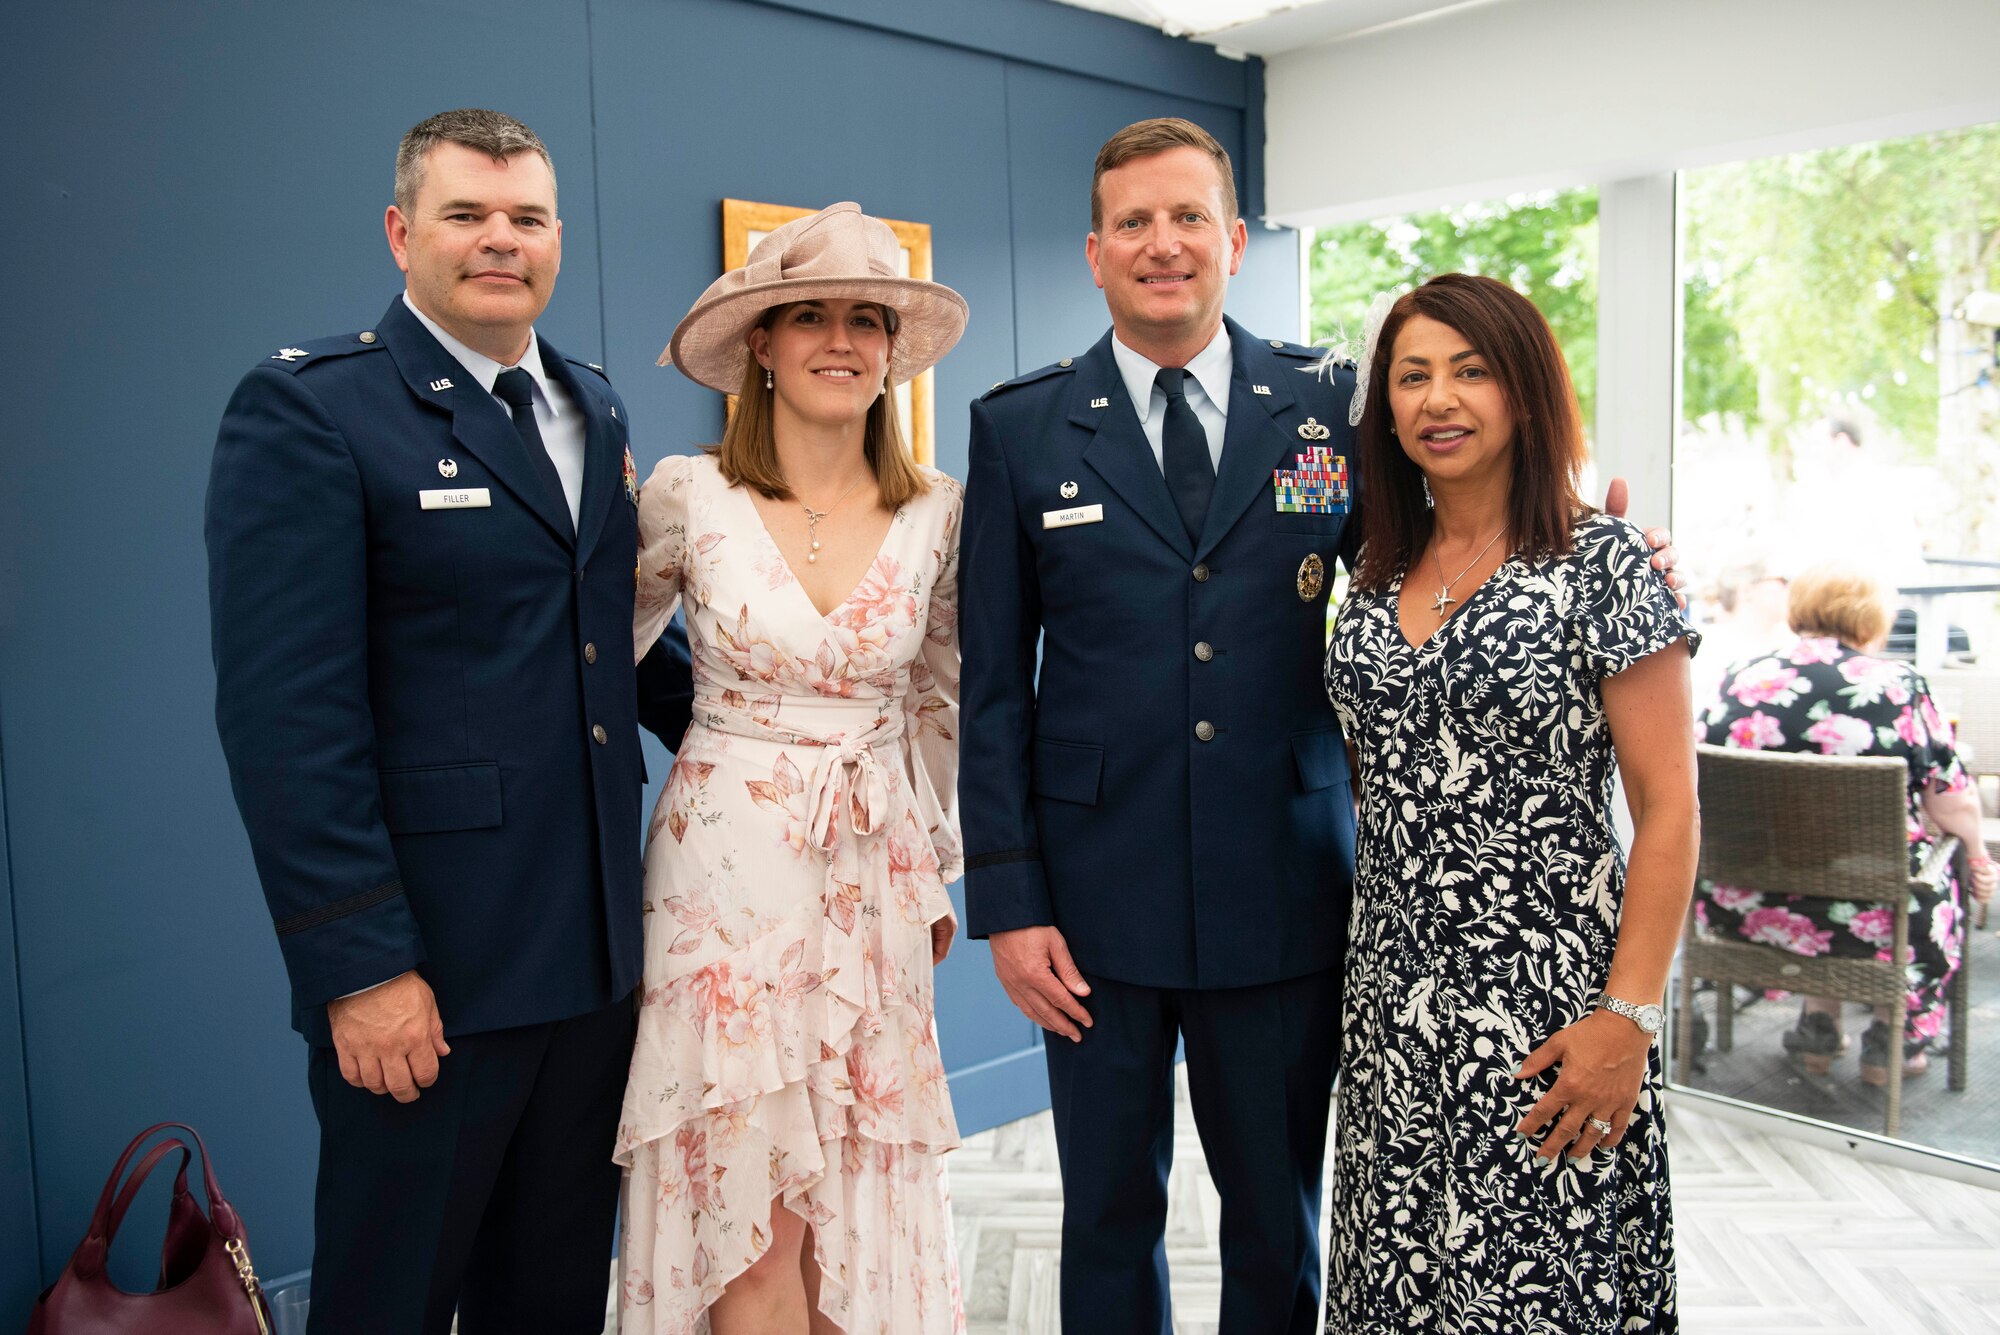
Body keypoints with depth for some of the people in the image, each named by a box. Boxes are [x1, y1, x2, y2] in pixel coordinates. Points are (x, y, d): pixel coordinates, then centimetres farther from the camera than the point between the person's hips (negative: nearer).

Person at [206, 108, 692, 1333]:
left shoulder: (595, 409, 12)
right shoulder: (305, 411, -10)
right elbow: (287, 712, -16)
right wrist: (359, 965, -18)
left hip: (596, 956, 6)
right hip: (423, 972, -6)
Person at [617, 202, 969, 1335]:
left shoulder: (937, 511, 0)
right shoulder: (689, 494, -7)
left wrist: (943, 873, 15)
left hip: (876, 875, 2)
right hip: (727, 867, -2)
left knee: (861, 1194, 11)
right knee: (747, 1205, 4)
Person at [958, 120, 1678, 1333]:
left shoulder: (1330, 408, 3)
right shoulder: (1020, 429, 2)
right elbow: (996, 686, 1)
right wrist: (1009, 902, -4)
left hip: (1286, 898, 1)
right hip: (1099, 901, 0)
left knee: (1280, 1219, 15)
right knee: (1110, 1213, 15)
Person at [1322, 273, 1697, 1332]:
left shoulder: (1600, 562, -8)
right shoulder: (1379, 570, 8)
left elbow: (1668, 807, -10)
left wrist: (1628, 1016, -16)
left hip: (1544, 1003, -5)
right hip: (1390, 996, 5)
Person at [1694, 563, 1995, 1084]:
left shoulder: (1741, 677, 0)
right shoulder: (1899, 685, -9)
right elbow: (1954, 805, -3)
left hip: (1735, 910, 3)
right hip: (1863, 919, -3)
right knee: (1941, 883, 28)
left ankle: (1819, 1025, 36)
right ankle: (1893, 1039, 37)